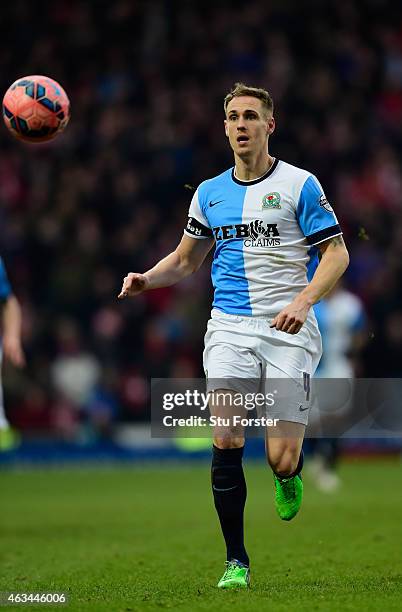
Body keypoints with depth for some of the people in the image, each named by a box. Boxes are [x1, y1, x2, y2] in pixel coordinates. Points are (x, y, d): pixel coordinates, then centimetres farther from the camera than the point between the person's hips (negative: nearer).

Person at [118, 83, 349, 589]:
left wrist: (303, 301, -17)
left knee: (281, 459, -9)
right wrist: (145, 279, 4)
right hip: (229, 327, 3)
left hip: (288, 330, -3)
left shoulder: (299, 185, 1)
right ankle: (236, 561, -2)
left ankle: (289, 476, 31)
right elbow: (185, 260, 25)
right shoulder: (209, 193, 14)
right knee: (226, 442, -12)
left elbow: (336, 254, -1)